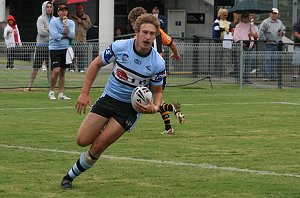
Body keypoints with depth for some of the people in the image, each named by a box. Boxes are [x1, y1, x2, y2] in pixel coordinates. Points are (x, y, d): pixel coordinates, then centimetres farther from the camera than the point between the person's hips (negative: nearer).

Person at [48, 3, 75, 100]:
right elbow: (55, 35, -18)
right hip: (55, 49, -4)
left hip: (66, 49, 4)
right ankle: (51, 92, 0)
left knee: (62, 72, 8)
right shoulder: (53, 22, -6)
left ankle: (61, 94, 14)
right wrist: (66, 36, -8)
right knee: (56, 70, -15)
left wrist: (65, 25, -15)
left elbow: (71, 35, -9)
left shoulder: (71, 23, 5)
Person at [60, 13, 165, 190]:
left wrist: (154, 108, -20)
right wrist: (85, 92, -3)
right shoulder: (120, 47, -13)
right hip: (109, 98, 2)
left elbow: (158, 91, 2)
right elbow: (97, 64, 2)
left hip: (131, 108, -2)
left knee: (97, 147, -11)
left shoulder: (158, 64, -14)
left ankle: (71, 176, 10)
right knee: (82, 141, -5)